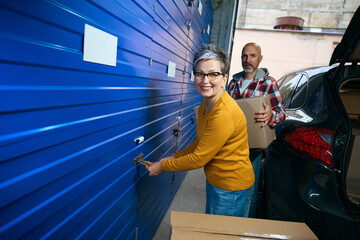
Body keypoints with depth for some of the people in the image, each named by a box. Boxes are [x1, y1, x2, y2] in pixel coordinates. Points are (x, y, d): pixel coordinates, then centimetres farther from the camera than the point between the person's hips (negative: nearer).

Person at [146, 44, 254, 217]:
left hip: (231, 187, -8)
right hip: (215, 181, 9)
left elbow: (199, 158, -24)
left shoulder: (224, 114, -30)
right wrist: (174, 158, 4)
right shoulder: (205, 105, 0)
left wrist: (162, 166, -12)